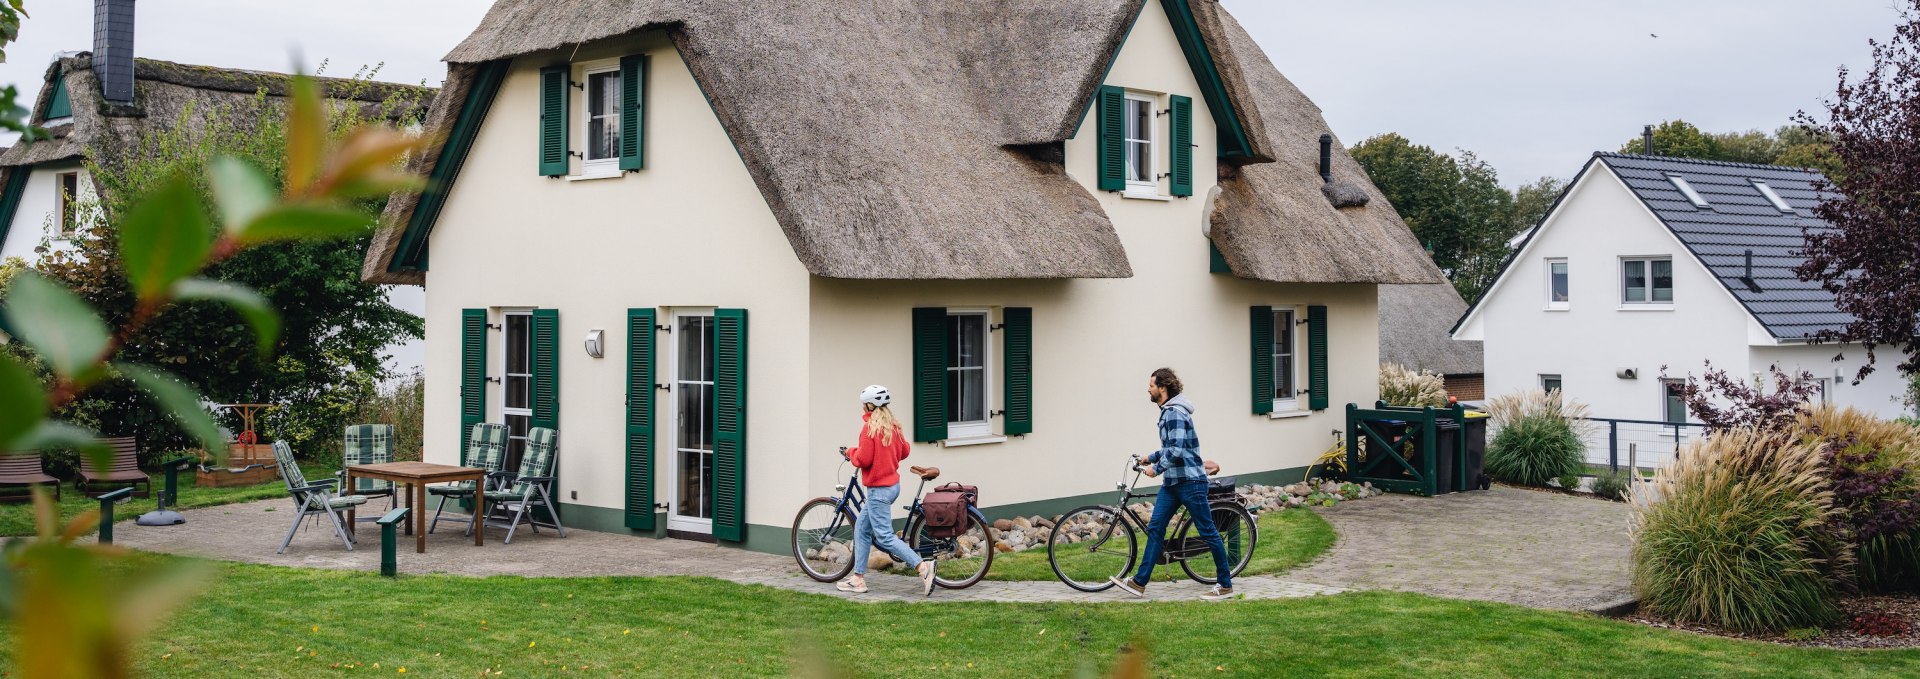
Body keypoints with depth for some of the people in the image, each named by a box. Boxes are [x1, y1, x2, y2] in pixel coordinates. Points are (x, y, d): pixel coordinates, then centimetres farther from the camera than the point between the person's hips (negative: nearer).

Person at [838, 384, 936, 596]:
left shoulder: (870, 427, -17)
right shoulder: (893, 426, 7)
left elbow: (863, 459, -20)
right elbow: (904, 451, 13)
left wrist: (851, 452, -1)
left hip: (878, 489, -9)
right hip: (892, 484, 9)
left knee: (884, 536, -7)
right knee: (862, 529, 16)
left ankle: (923, 567, -15)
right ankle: (858, 579, 19)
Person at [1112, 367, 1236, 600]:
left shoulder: (1175, 413, -18)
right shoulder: (1167, 411, 14)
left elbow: (1177, 449, -27)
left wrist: (1156, 468, -17)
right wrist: (1151, 457, 18)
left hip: (1190, 481, -10)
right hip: (1172, 482, 10)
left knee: (1207, 532, -1)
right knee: (1155, 528, 6)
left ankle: (1226, 585, 9)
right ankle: (1139, 582, 8)